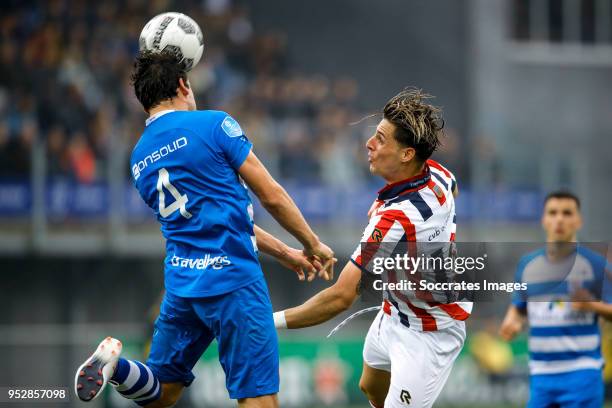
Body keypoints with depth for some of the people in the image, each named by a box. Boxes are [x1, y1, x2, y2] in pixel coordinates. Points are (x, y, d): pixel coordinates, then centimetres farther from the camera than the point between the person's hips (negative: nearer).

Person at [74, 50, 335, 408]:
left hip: (181, 282, 6)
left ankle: (114, 365, -10)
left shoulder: (140, 159, 15)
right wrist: (313, 244, 12)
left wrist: (285, 253, 26)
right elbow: (271, 195, -4)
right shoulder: (214, 124, -6)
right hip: (233, 280, -6)